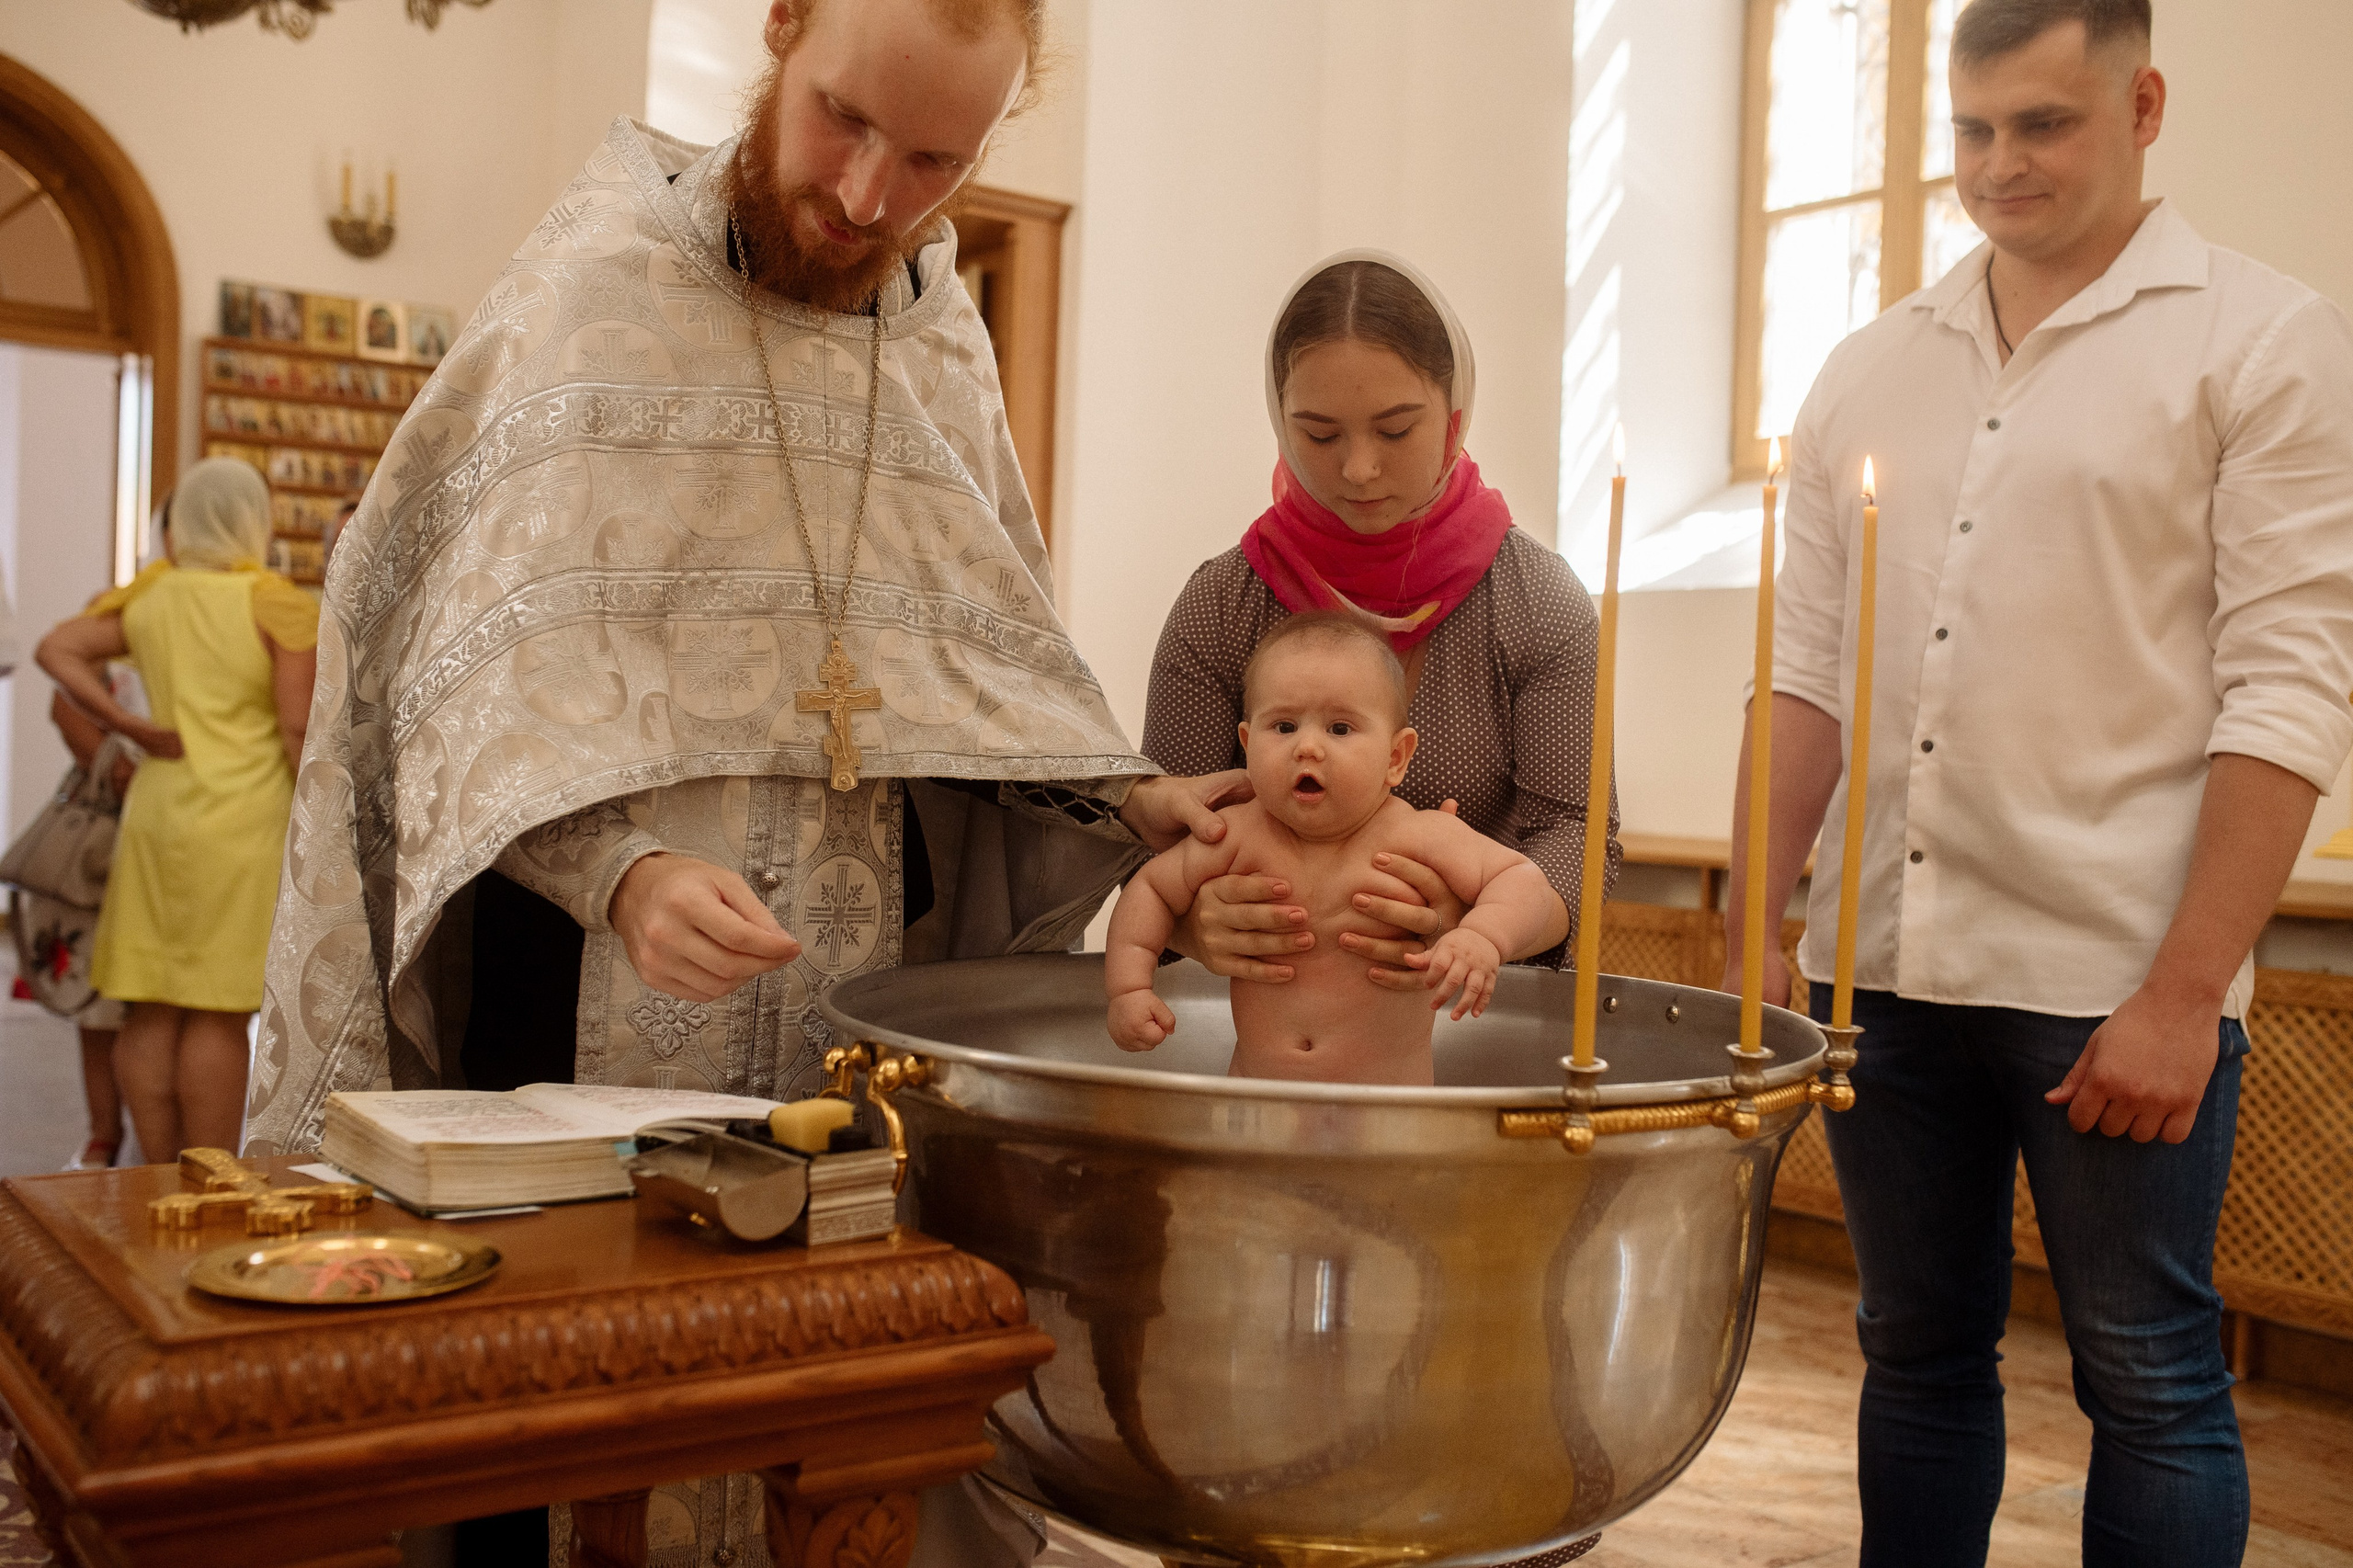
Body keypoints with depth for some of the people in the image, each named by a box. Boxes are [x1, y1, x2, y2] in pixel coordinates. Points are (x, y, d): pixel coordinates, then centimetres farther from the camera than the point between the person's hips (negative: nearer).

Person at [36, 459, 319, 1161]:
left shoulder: (146, 597, 7)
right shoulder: (279, 606, -9)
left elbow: (57, 649, 2)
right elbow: (297, 732, -12)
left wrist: (132, 727, 0)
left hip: (155, 810, 5)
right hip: (240, 820, -5)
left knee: (149, 1010, 9)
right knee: (217, 1014, -1)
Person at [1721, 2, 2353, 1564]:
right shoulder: (1871, 371, 13)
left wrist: (2185, 992, -14)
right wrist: (1753, 931, 6)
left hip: (2119, 974, -4)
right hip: (1884, 962, 4)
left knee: (2149, 1378, 6)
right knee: (1917, 1354, 14)